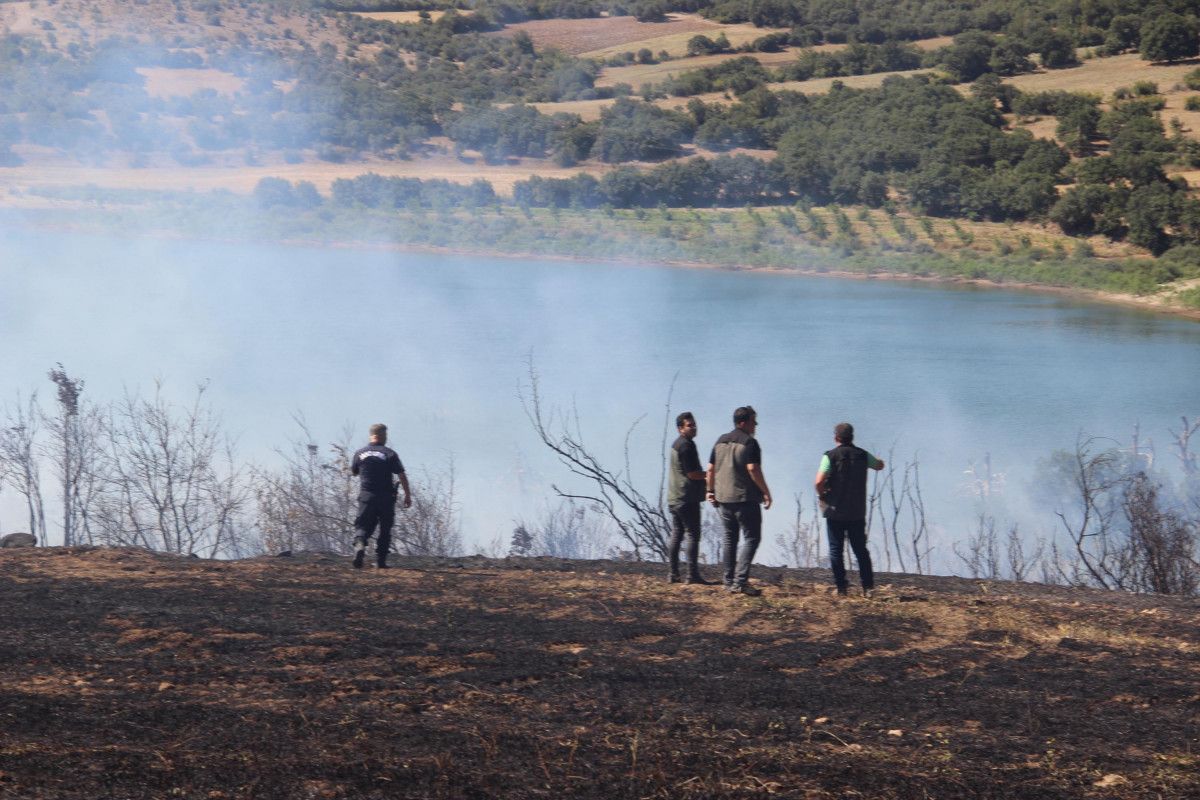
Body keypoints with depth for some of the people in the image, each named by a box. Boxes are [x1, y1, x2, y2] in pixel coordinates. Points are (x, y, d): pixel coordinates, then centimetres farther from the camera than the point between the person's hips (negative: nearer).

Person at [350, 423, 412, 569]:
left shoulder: (360, 453, 3)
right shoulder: (390, 454, -4)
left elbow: (353, 472, 17)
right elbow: (402, 476, -6)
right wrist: (407, 495, 0)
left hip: (366, 496, 1)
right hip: (386, 497, -1)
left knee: (363, 526, 6)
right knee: (385, 530, 10)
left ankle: (360, 544, -25)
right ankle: (380, 561, 9)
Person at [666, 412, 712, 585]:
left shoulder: (676, 445, 18)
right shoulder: (686, 445, -14)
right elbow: (692, 474, -17)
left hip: (674, 498, 10)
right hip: (687, 499, -10)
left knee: (676, 535, 9)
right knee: (693, 535, -6)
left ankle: (673, 574, 9)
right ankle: (693, 574, -8)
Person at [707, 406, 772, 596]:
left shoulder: (721, 441, 12)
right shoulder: (749, 443, -11)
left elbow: (711, 469, 12)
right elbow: (753, 469, -20)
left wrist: (711, 491, 21)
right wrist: (766, 492, -14)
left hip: (724, 498, 7)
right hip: (745, 498, -7)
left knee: (730, 539, 15)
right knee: (751, 538, -3)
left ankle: (729, 581, 16)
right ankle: (740, 581, -14)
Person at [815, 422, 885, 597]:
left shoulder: (830, 456, -9)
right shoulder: (862, 455, 3)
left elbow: (819, 481, -19)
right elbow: (880, 465, 23)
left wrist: (822, 496, 0)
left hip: (835, 512, -3)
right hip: (857, 513, 3)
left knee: (836, 550, 4)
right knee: (860, 550, 10)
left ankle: (841, 588, 1)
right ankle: (868, 586, 3)